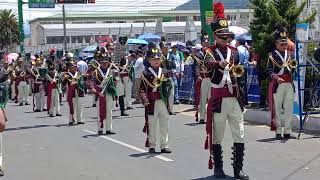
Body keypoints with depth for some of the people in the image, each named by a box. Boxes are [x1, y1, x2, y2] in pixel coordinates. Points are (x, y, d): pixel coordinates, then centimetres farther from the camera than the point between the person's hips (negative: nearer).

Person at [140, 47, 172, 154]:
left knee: (164, 125, 6)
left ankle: (164, 146, 13)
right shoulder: (146, 73, -3)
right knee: (151, 125, 3)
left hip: (164, 102, 4)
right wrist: (145, 101, -17)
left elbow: (169, 85, 18)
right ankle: (151, 146, 12)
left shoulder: (164, 72, 12)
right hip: (152, 102, -4)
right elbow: (142, 89, -7)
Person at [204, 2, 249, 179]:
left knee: (239, 135, 2)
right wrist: (219, 63, -49)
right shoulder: (210, 51, -4)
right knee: (217, 136, 4)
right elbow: (207, 64, -29)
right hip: (218, 99, -4)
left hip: (234, 98, 4)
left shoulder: (234, 51, 12)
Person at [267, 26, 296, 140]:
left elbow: (293, 70, 18)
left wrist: (292, 66, -3)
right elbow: (269, 71, -8)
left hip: (289, 85, 5)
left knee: (289, 109, 4)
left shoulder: (290, 55, 15)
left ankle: (287, 132, 10)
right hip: (277, 84, -5)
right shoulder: (272, 56, 0)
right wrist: (276, 77, -24)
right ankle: (278, 132, 8)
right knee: (277, 109, 1)